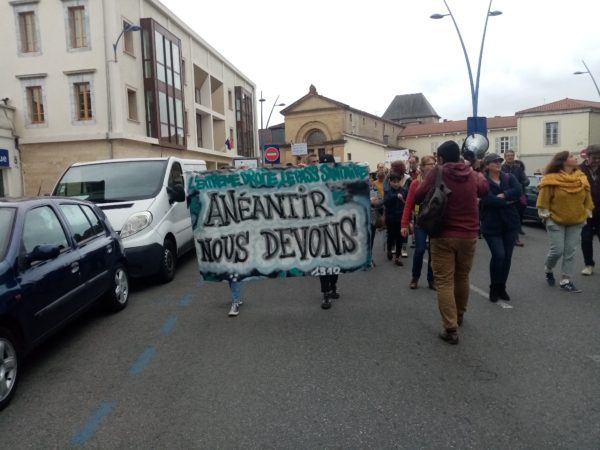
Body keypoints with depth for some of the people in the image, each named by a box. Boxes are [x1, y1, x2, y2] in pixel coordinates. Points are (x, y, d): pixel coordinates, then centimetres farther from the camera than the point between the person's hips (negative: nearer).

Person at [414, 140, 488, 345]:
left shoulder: (436, 174, -10)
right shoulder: (472, 175, 3)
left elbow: (417, 197, -4)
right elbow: (484, 189, 23)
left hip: (442, 236, -4)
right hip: (468, 235, 4)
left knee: (444, 281, -1)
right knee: (462, 277, 21)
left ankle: (451, 329, -6)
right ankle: (459, 316, 40)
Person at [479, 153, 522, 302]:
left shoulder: (509, 177, 7)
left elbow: (518, 191, -11)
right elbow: (488, 200, -21)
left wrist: (502, 196, -20)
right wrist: (509, 201, -12)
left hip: (510, 224, 4)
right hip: (491, 225, -4)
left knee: (507, 257, 7)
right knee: (498, 255, -13)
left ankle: (502, 287, 23)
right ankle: (494, 287, 8)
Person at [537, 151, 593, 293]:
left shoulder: (581, 178, 3)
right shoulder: (552, 179, -13)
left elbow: (587, 198, 10)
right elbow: (544, 198, -9)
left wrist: (587, 212, 8)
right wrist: (545, 213, -9)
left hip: (576, 221, 5)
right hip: (556, 221, -4)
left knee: (570, 253, 4)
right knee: (557, 250, -5)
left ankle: (565, 281, 11)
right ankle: (548, 270, 25)